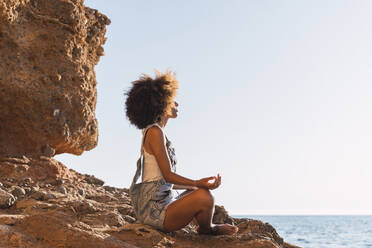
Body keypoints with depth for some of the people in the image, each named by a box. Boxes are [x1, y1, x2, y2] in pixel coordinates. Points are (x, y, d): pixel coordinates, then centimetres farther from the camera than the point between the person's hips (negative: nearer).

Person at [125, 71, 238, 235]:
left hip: (163, 202, 11)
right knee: (204, 197, -22)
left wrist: (198, 185, 18)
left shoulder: (156, 132, 17)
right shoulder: (154, 132, -12)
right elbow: (167, 175, -19)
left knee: (200, 192, 25)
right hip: (154, 208, -11)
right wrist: (198, 184, -26)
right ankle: (206, 229, 8)